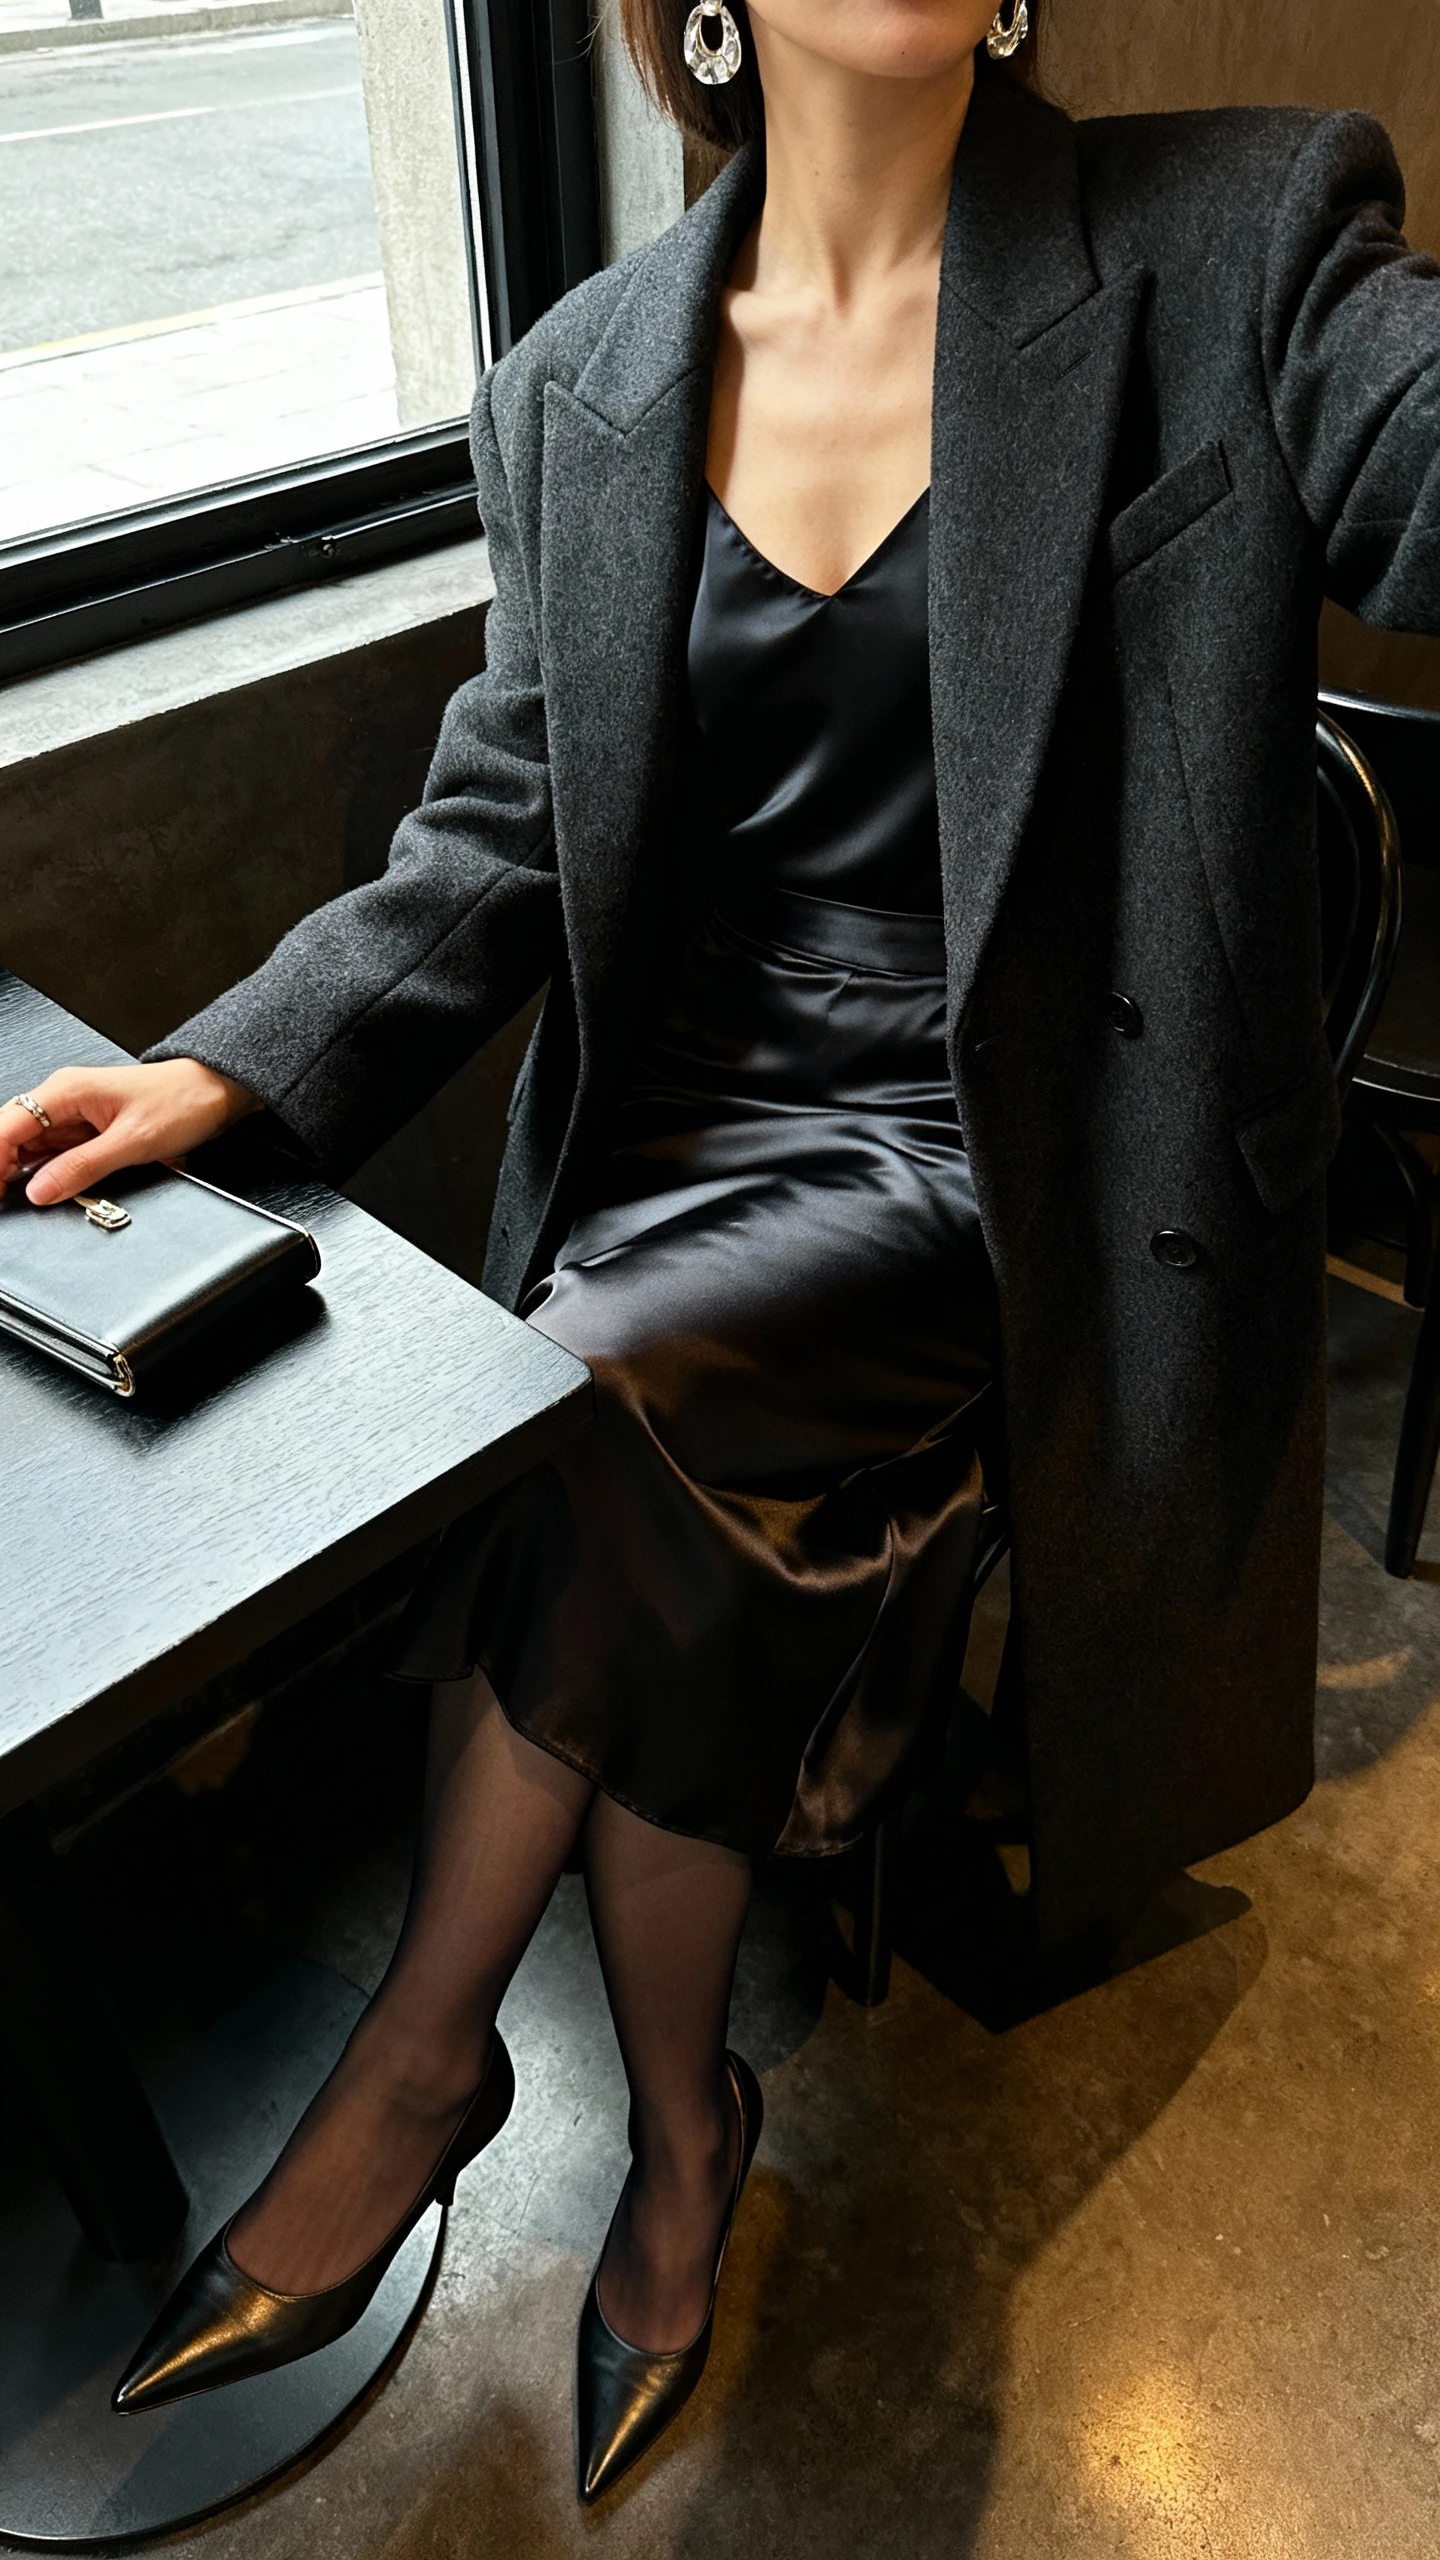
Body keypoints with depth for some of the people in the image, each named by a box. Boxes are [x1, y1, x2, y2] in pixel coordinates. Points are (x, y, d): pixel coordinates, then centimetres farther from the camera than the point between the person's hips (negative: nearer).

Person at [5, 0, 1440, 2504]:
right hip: (689, 1118, 3)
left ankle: (415, 2057, 3)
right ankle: (679, 2150, 15)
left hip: (980, 1166, -3)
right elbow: (498, 841, 6)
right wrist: (231, 1066, -9)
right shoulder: (581, 387, 9)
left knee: (586, 1411, -24)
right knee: (654, 1604, -16)